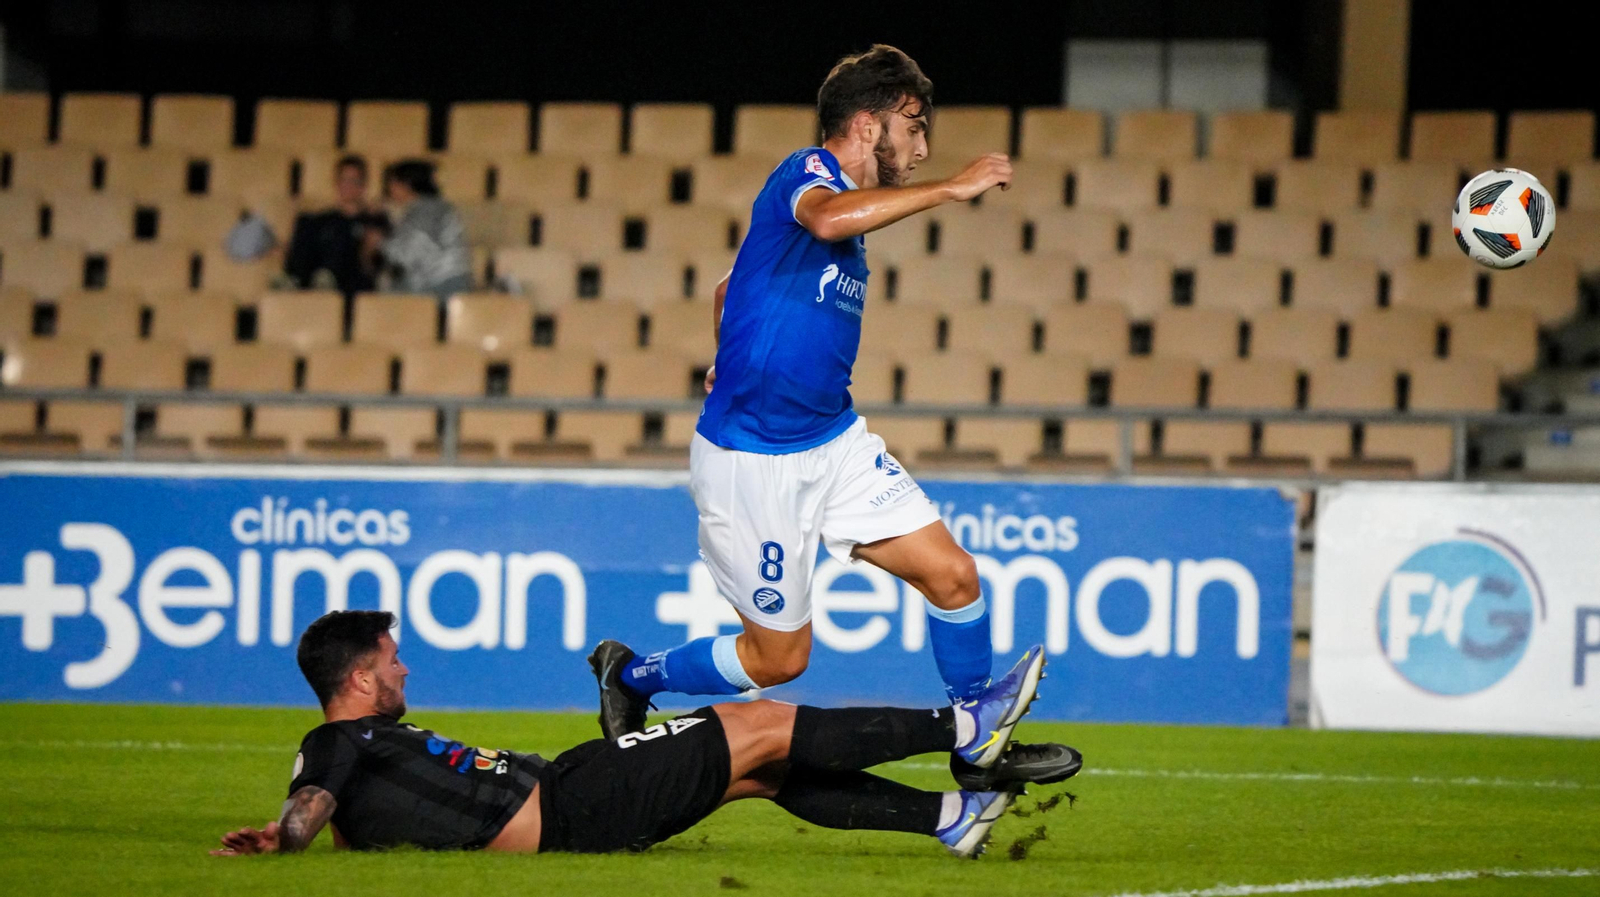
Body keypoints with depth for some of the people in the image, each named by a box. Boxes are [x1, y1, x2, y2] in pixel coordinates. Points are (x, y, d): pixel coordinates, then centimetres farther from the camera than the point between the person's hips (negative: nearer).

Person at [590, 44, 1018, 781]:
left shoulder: (850, 221, 14)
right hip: (749, 463, -9)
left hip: (833, 444, 9)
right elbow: (828, 220, -41)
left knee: (953, 577, -2)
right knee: (779, 658, 2)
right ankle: (629, 677, 26)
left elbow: (730, 289, 27)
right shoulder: (806, 175, -14)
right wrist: (949, 189, -36)